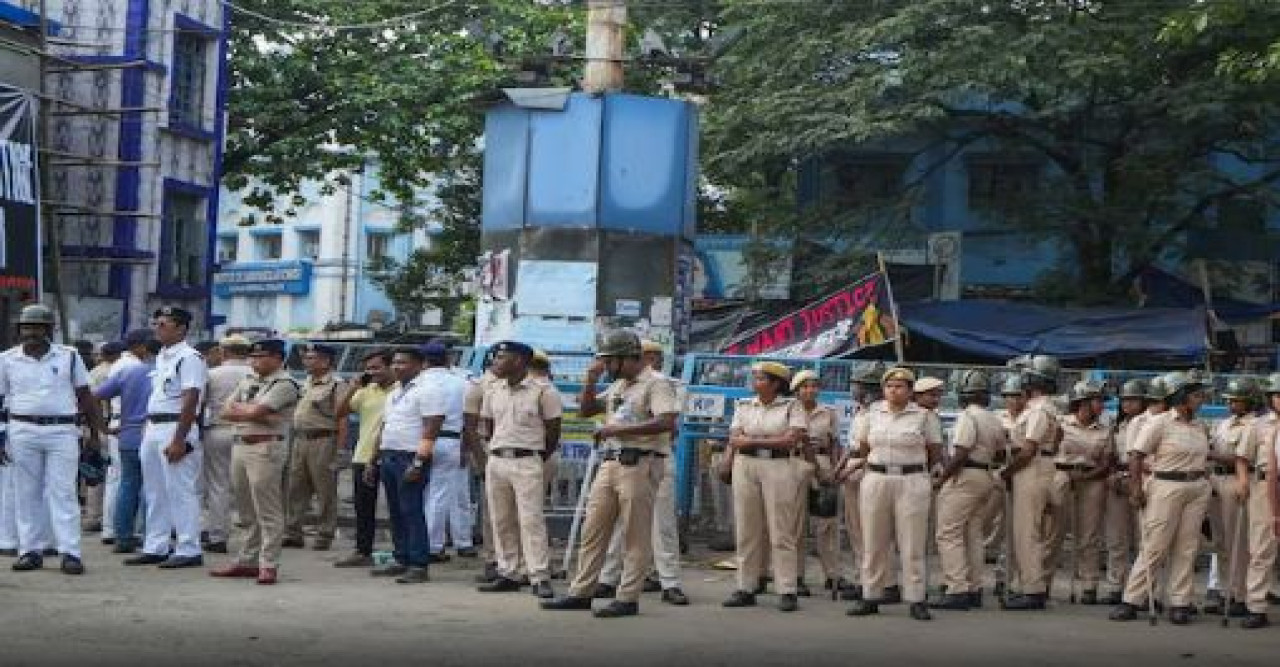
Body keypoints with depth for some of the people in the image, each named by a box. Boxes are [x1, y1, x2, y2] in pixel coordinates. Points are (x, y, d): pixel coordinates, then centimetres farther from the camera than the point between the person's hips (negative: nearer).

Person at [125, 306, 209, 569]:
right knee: (154, 493, 13)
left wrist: (179, 439, -23)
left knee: (181, 491, -7)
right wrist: (146, 429, 17)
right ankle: (155, 548, 20)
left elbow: (190, 402, -19)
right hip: (152, 429, 10)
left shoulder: (189, 358, -13)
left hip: (176, 429, -10)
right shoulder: (161, 357, 17)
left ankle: (189, 550, -3)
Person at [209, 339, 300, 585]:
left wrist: (237, 408, 2)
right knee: (246, 511, 13)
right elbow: (224, 412, 10)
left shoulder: (284, 384, -8)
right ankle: (247, 560, 20)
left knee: (268, 510, -7)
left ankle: (268, 565, -5)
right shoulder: (247, 380, 18)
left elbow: (254, 412, -17)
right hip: (240, 445, 8)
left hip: (265, 447, -8)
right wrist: (251, 413, -4)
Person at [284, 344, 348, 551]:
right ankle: (293, 533, 13)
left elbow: (342, 419, -12)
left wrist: (338, 451, -17)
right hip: (300, 439, 8)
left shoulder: (337, 385, -8)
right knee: (296, 489, 8)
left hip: (323, 441, -8)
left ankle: (324, 536, 5)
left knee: (325, 493, -1)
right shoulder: (306, 384, 17)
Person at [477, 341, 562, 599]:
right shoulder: (493, 390, 11)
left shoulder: (543, 390, -7)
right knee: (501, 521, 8)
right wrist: (499, 448, 15)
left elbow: (553, 430, -2)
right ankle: (507, 575, 16)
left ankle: (540, 578, -9)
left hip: (527, 462, -6)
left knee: (531, 520, -10)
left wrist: (539, 459, 1)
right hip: (496, 461, 6)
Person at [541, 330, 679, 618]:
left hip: (639, 464, -9)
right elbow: (585, 410, 26)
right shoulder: (617, 386, 20)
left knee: (636, 536, -3)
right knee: (593, 531, 9)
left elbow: (668, 422, -22)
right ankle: (581, 593, 14)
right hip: (610, 463, 9)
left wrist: (619, 429, -22)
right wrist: (591, 380, 10)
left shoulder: (656, 384, -8)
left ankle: (628, 598, 0)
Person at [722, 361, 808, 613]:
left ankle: (787, 591, -4)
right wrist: (774, 440, -8)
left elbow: (792, 440, -9)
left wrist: (753, 440, -7)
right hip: (746, 466, 4)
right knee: (746, 530, 4)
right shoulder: (744, 406, 13)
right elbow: (734, 440, 5)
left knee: (781, 531, -5)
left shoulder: (791, 406, 2)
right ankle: (746, 588, 9)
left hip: (778, 467, -4)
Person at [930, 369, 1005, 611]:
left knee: (949, 534, -8)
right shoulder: (994, 420, 14)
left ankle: (958, 590, -15)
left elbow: (960, 454, -18)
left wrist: (940, 480, -14)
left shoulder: (967, 416, -13)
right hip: (987, 478, 9)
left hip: (964, 478, -9)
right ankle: (974, 590, 12)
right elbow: (1002, 451, 18)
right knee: (973, 535, 12)